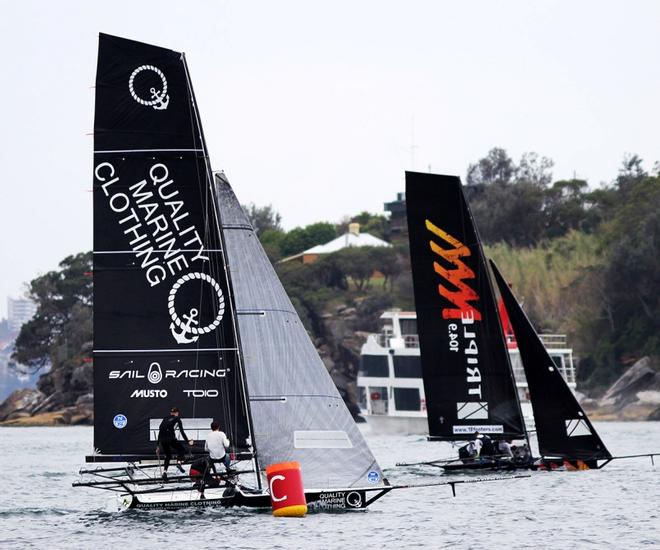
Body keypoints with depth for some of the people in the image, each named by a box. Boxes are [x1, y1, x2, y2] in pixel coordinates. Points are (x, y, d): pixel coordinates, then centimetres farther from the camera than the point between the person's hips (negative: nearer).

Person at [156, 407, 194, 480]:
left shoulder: (165, 419, 23)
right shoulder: (177, 419, 9)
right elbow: (182, 431, -1)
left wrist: (158, 445, 26)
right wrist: (188, 441, 1)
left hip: (162, 439, 5)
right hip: (170, 438, -5)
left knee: (168, 456, 22)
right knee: (181, 450, 17)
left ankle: (164, 471, 8)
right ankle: (179, 462, -10)